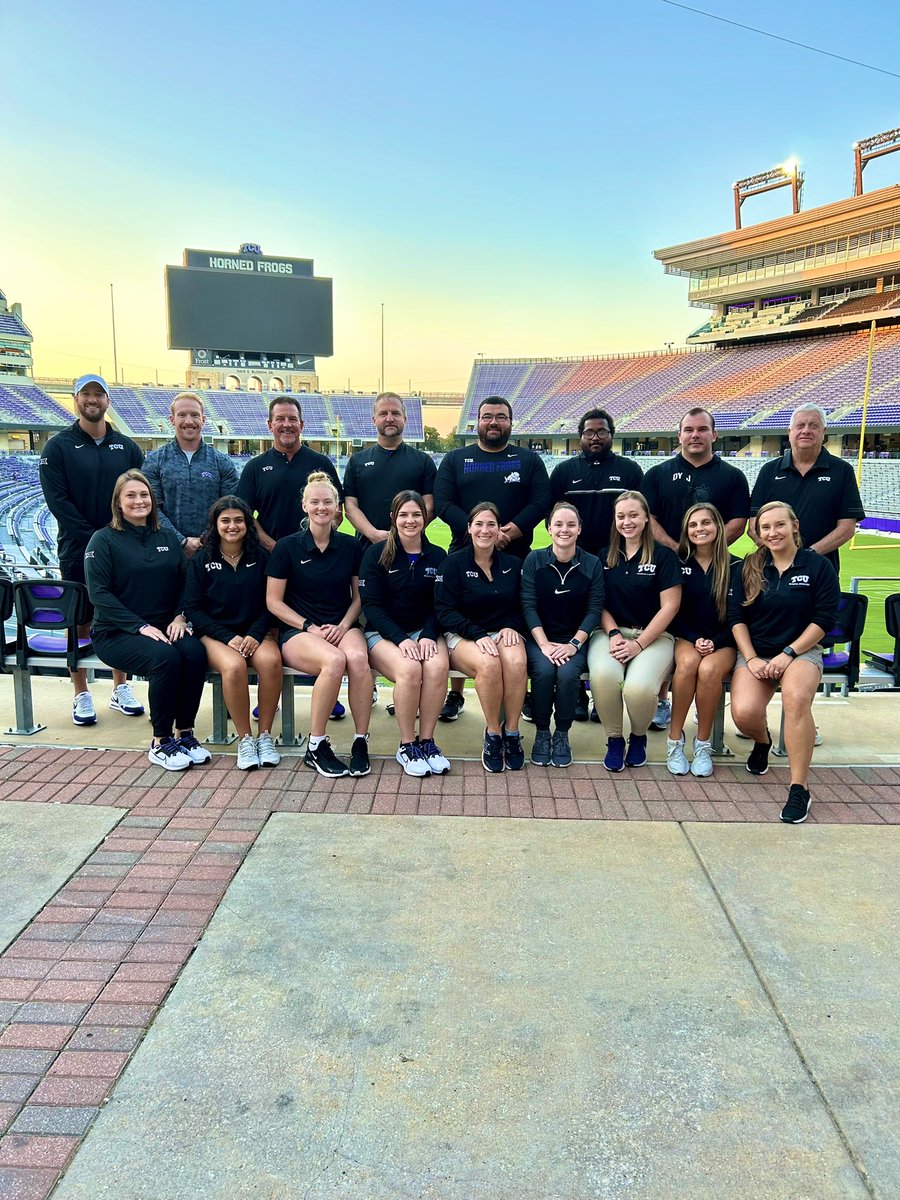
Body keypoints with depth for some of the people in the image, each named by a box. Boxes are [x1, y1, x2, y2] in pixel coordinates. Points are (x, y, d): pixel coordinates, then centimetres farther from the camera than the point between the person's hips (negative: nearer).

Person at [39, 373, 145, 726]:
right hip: (78, 551, -3)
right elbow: (57, 499, -8)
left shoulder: (126, 447, 9)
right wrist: (93, 537, -15)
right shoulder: (58, 446, 0)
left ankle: (120, 689, 21)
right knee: (80, 621, 3)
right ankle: (82, 696, 13)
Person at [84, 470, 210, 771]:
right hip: (117, 633, -4)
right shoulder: (104, 540, 0)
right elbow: (100, 594, -10)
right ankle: (160, 743, -17)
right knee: (165, 658, -33)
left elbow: (184, 584, 12)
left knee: (195, 652, -28)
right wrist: (141, 626, -18)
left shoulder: (168, 538, 14)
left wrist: (180, 616, -8)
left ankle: (184, 733, -14)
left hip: (165, 629, 4)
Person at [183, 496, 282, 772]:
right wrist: (228, 637, -13)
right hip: (215, 633, -1)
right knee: (234, 666, -34)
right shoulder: (200, 561, 6)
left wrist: (255, 635, -12)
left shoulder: (260, 558, 9)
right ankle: (245, 739, -19)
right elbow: (193, 609, 0)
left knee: (271, 661, -33)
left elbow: (270, 604, 6)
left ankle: (265, 736, -18)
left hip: (255, 632, 1)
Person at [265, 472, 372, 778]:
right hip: (297, 630, -2)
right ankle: (315, 747, -20)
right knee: (335, 660, -36)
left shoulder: (351, 546, 8)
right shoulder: (287, 547, 1)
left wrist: (343, 625, -6)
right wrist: (310, 627, -11)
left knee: (358, 658, -34)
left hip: (343, 627, 2)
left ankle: (361, 742, -20)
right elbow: (273, 602, 1)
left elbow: (358, 596, 13)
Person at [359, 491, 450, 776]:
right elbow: (371, 605, -6)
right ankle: (407, 745, -15)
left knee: (438, 666, -31)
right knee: (409, 669, -34)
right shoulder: (376, 554, -1)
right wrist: (401, 639, -19)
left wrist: (428, 636, -14)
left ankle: (427, 741, -15)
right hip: (383, 632, -2)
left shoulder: (438, 556, 7)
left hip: (425, 631, 3)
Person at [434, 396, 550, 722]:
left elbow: (541, 502, -2)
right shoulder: (455, 459, 10)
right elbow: (443, 503, -2)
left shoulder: (529, 460, 10)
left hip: (516, 557, 0)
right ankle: (455, 694, 17)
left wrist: (510, 532, -18)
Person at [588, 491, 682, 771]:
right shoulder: (605, 557, 12)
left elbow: (669, 606, -5)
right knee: (603, 675, -33)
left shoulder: (664, 556, 1)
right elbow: (600, 603, 9)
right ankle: (614, 739, -6)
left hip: (653, 635, -2)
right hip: (611, 632, 2)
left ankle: (639, 737, 4)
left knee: (638, 687, -32)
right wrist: (613, 634, -10)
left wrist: (638, 644, -13)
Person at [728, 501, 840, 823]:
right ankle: (762, 741, 15)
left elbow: (824, 619, -4)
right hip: (755, 652, 2)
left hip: (801, 651, -2)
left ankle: (799, 788, -26)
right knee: (744, 712, -25)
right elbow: (737, 617, 4)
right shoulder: (747, 568, 7)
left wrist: (787, 654, -13)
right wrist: (751, 659, -8)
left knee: (796, 698, -36)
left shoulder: (818, 566, 0)